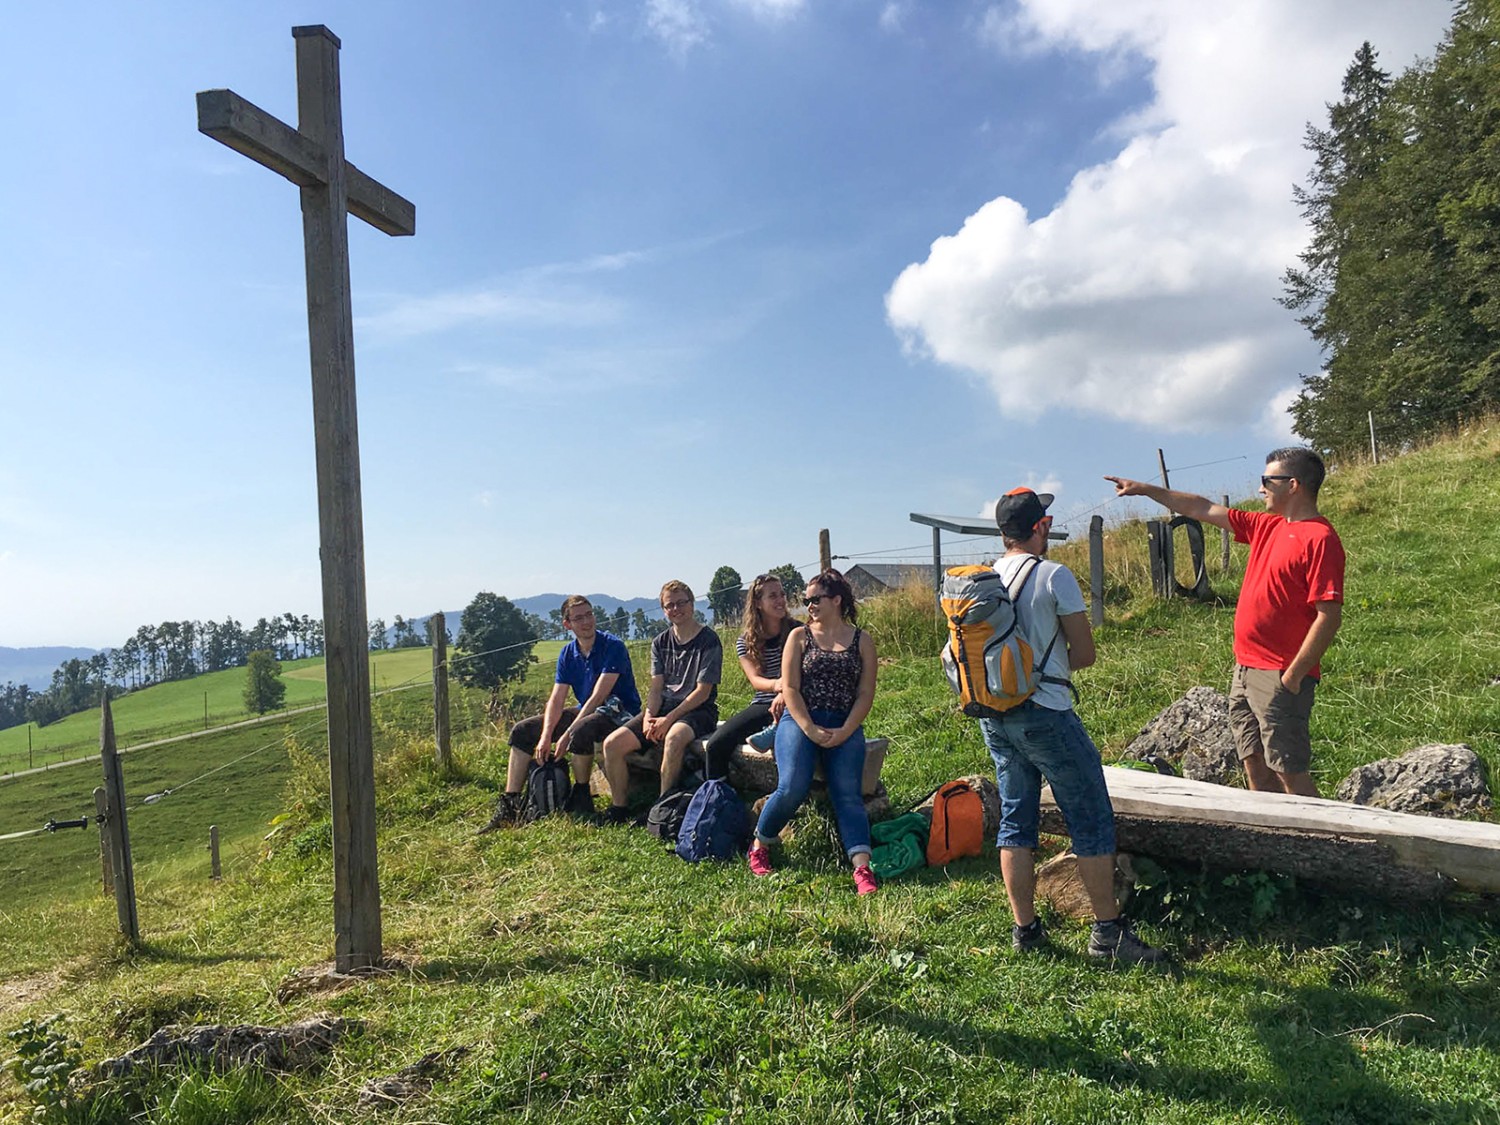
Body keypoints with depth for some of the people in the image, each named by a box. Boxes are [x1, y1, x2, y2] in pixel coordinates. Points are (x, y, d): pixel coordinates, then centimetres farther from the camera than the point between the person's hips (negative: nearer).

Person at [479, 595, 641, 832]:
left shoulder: (613, 647, -17)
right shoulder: (568, 654, 4)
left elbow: (598, 697, -23)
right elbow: (556, 699, -1)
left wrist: (567, 735, -26)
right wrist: (545, 737, -17)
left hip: (619, 713, -8)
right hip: (584, 712, 8)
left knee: (580, 731, -39)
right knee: (522, 731, 0)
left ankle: (581, 799, -15)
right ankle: (508, 805, -1)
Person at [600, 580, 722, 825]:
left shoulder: (708, 641, -7)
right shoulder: (660, 642, 12)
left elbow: (702, 692, -12)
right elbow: (656, 687, 8)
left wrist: (669, 720, -18)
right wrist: (648, 717, -12)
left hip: (698, 710, -6)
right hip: (663, 707, 6)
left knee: (674, 737, -40)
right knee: (613, 744, -13)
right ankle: (618, 810, 0)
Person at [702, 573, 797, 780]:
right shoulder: (745, 642, 6)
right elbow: (755, 680, -8)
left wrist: (786, 693, -28)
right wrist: (776, 684, -34)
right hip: (761, 705, 3)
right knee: (715, 745, -17)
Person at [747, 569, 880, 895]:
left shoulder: (861, 641, 10)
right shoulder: (799, 636, 9)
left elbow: (866, 693, 3)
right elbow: (789, 688, 1)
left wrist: (844, 732, -11)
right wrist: (810, 728, -12)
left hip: (845, 728, 1)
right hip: (801, 722, -1)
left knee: (848, 793, -15)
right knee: (792, 788, -19)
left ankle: (863, 867, -22)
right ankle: (760, 845, 5)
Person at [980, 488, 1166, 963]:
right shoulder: (1054, 576, -11)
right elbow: (1085, 655, -7)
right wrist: (1054, 663, 10)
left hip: (994, 717, 7)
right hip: (1044, 713, -6)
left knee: (1016, 819, 13)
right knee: (1092, 820, 5)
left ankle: (1025, 929, 19)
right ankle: (1108, 932, 10)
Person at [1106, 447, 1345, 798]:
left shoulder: (1320, 538, -14)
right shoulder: (1268, 527, 12)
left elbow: (1329, 617, -18)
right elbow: (1204, 509, 20)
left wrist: (1293, 676, -18)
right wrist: (1146, 489, 21)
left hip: (1280, 677, -9)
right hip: (1245, 671, 9)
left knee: (1290, 773, -5)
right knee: (1256, 769, 14)